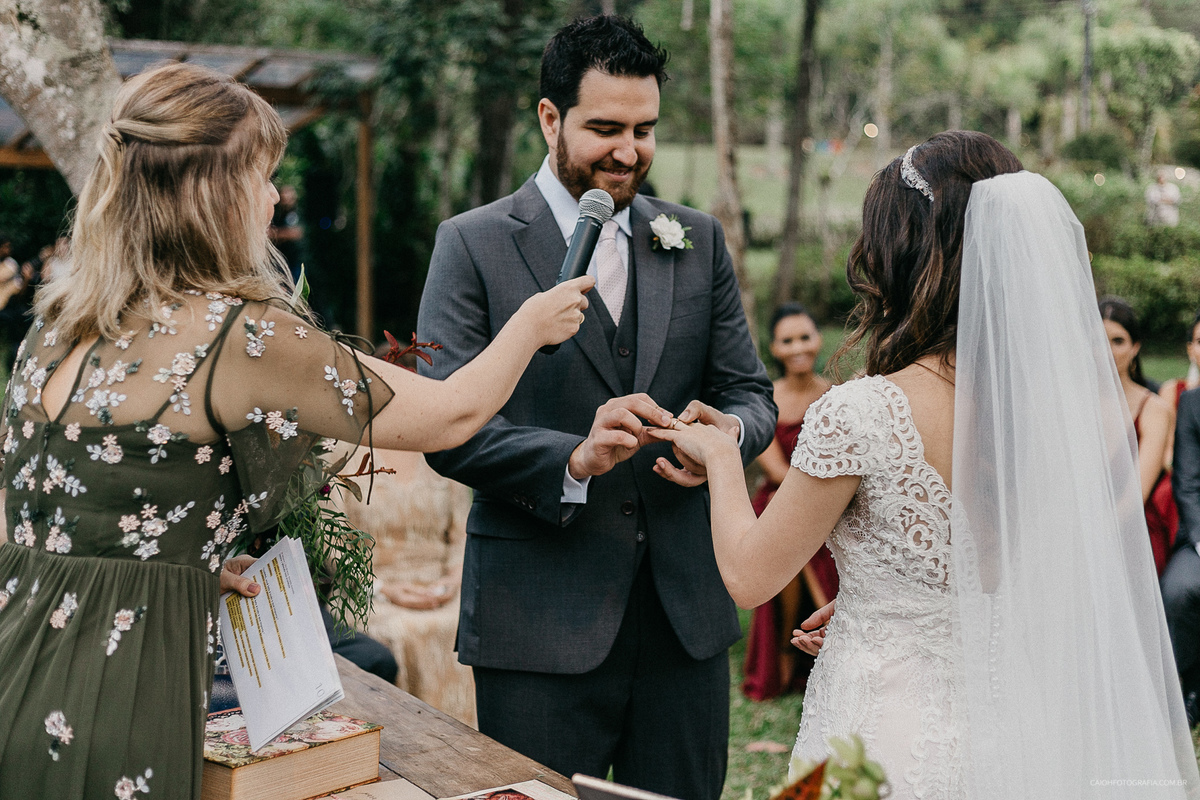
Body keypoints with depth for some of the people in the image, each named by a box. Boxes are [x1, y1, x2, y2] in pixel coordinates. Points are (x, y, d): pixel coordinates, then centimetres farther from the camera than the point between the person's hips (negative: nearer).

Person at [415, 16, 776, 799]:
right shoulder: (474, 244, -2)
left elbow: (752, 392, 9)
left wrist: (729, 432, -15)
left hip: (687, 609, 4)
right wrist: (574, 458, -26)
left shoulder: (698, 240, 10)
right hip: (540, 618, -3)